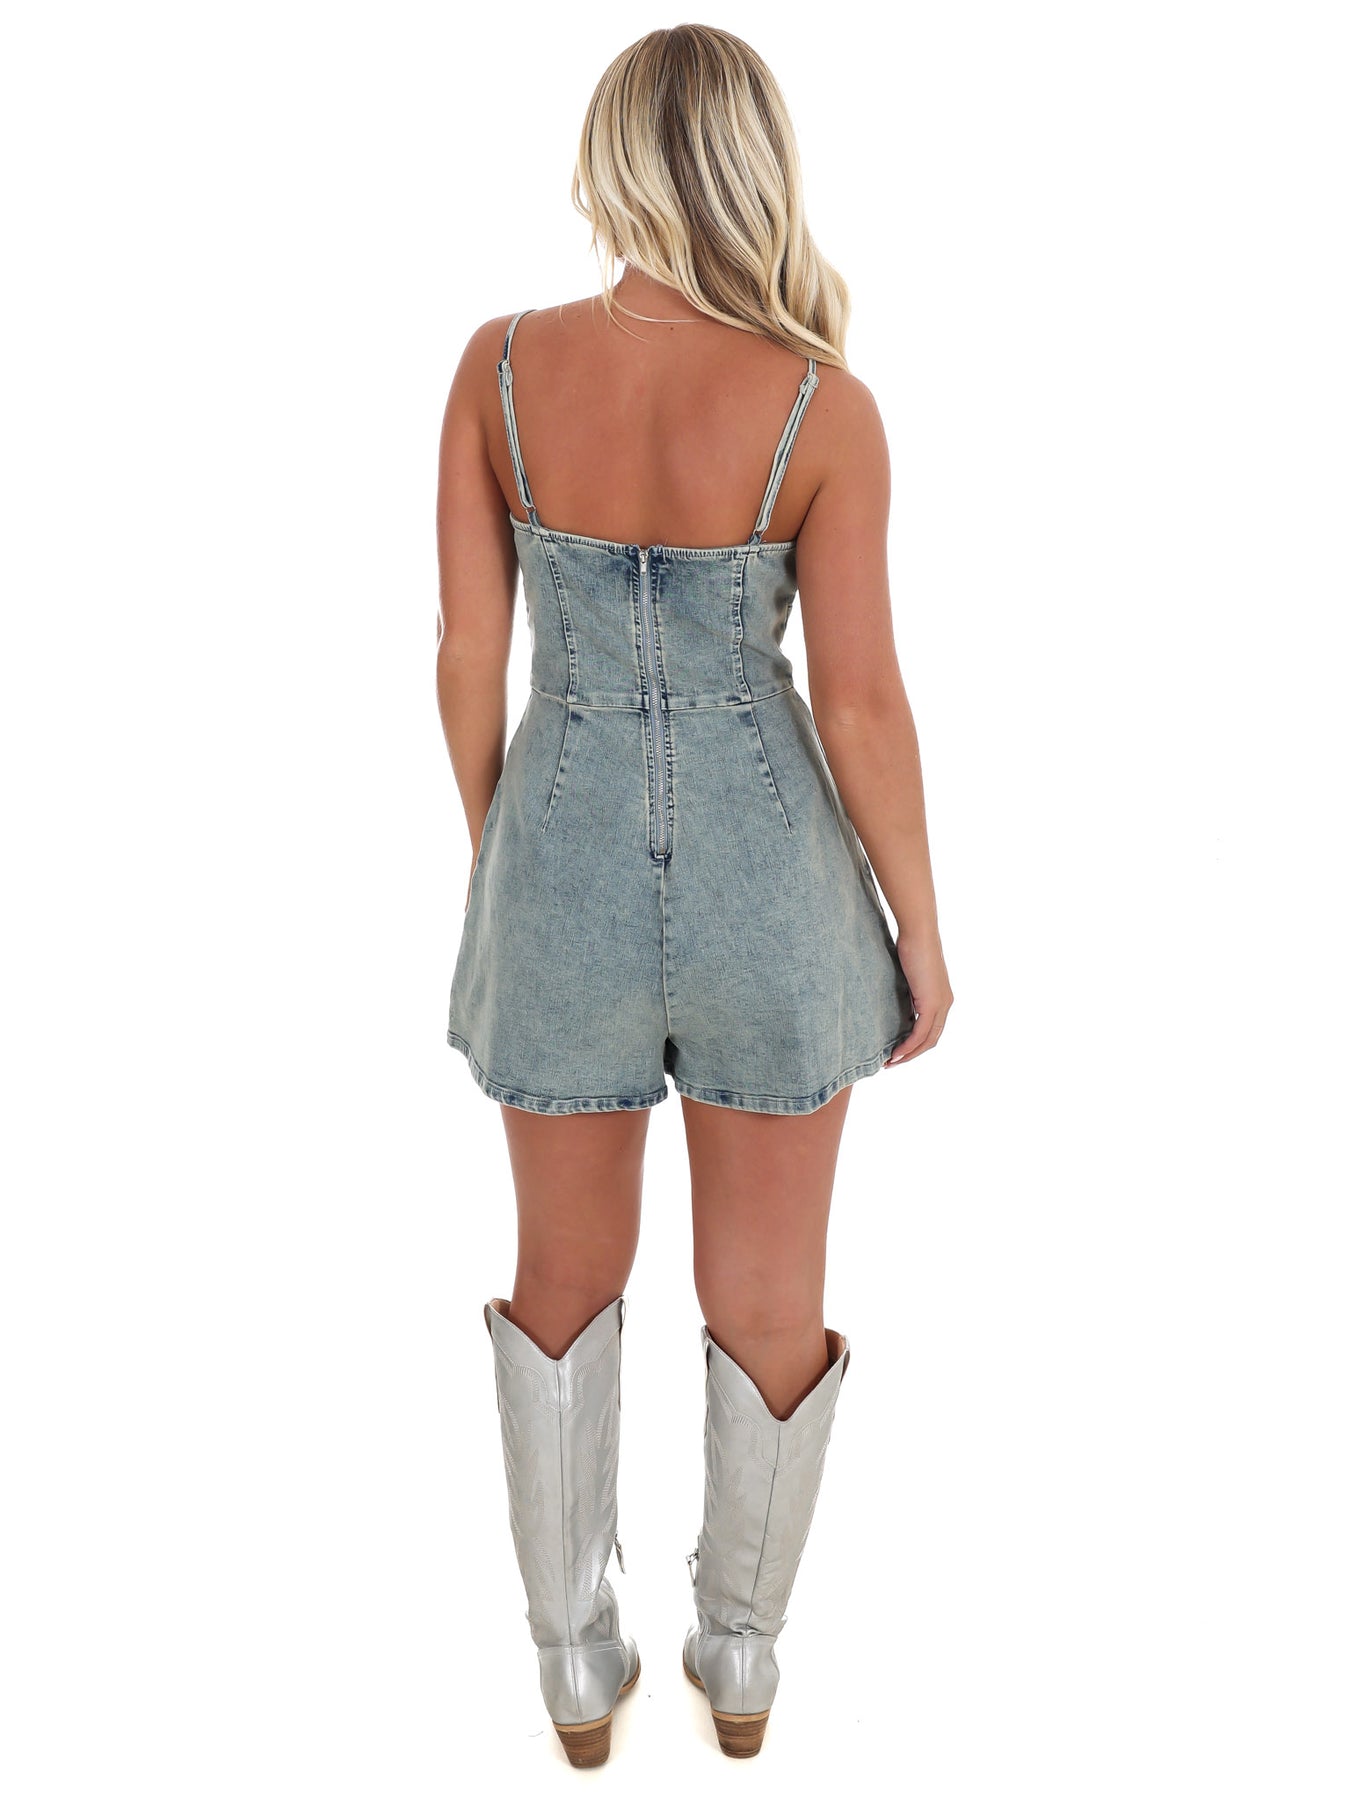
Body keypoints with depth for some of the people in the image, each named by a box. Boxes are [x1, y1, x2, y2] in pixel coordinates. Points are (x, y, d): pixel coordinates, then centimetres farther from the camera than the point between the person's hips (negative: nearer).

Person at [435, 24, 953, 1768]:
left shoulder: (500, 364, -8)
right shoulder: (825, 405, -13)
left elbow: (467, 655, -5)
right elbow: (861, 702, -12)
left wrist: (488, 858, 11)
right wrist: (922, 933, 1)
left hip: (566, 864, 1)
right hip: (766, 873, -1)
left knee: (566, 1273, 22)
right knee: (769, 1293, 19)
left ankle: (577, 1664, 35)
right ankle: (740, 1653, 38)